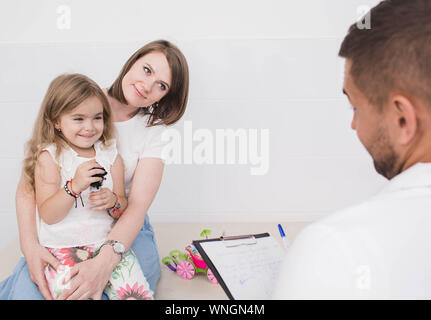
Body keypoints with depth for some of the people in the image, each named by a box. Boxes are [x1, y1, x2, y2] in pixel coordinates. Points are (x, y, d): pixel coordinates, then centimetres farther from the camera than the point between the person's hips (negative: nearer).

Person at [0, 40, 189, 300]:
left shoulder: (154, 129, -2)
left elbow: (139, 204, -14)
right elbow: (28, 183, -7)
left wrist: (105, 263, -31)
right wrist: (30, 245, -22)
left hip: (124, 227, 1)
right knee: (28, 292, -26)